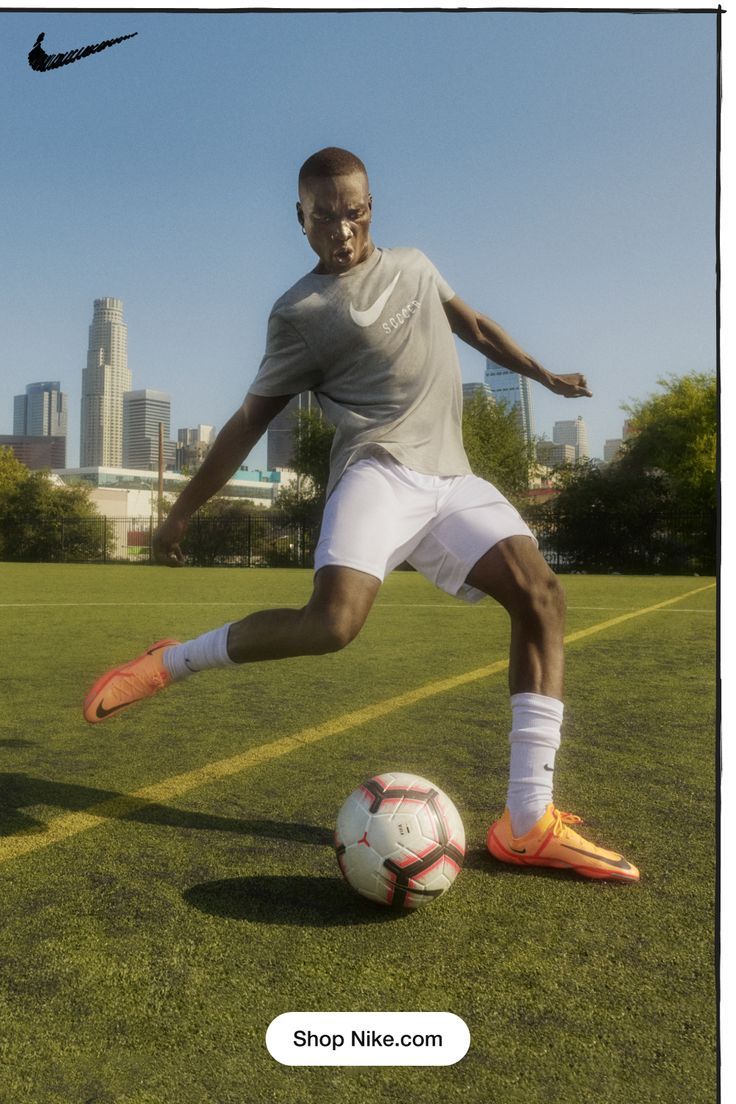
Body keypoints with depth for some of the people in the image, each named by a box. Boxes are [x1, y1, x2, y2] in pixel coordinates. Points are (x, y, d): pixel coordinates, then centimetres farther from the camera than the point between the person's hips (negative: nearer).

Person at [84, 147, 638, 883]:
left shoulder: (413, 265, 20)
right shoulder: (301, 311, 2)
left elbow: (474, 325, 35)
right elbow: (249, 420, 4)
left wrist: (541, 373, 39)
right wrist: (182, 511, 4)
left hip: (450, 476, 6)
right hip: (379, 471, -6)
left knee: (541, 596, -12)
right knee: (333, 620, -31)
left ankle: (527, 823, -12)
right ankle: (169, 663, -6)